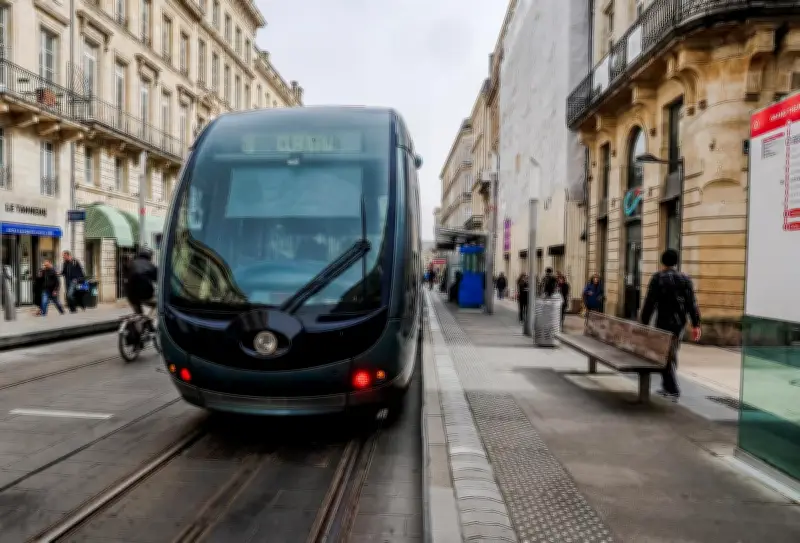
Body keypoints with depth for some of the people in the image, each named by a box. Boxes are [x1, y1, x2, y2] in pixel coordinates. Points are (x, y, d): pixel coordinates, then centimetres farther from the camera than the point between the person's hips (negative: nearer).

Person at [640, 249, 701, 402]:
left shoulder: (657, 278, -7)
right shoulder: (685, 278, 4)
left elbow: (649, 303, -9)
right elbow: (692, 303, 1)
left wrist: (644, 323, -2)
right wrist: (696, 325, 3)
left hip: (664, 322, -4)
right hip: (680, 322, 5)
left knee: (667, 356, 1)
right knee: (671, 354, 17)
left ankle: (673, 391, -4)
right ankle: (667, 386, 25)